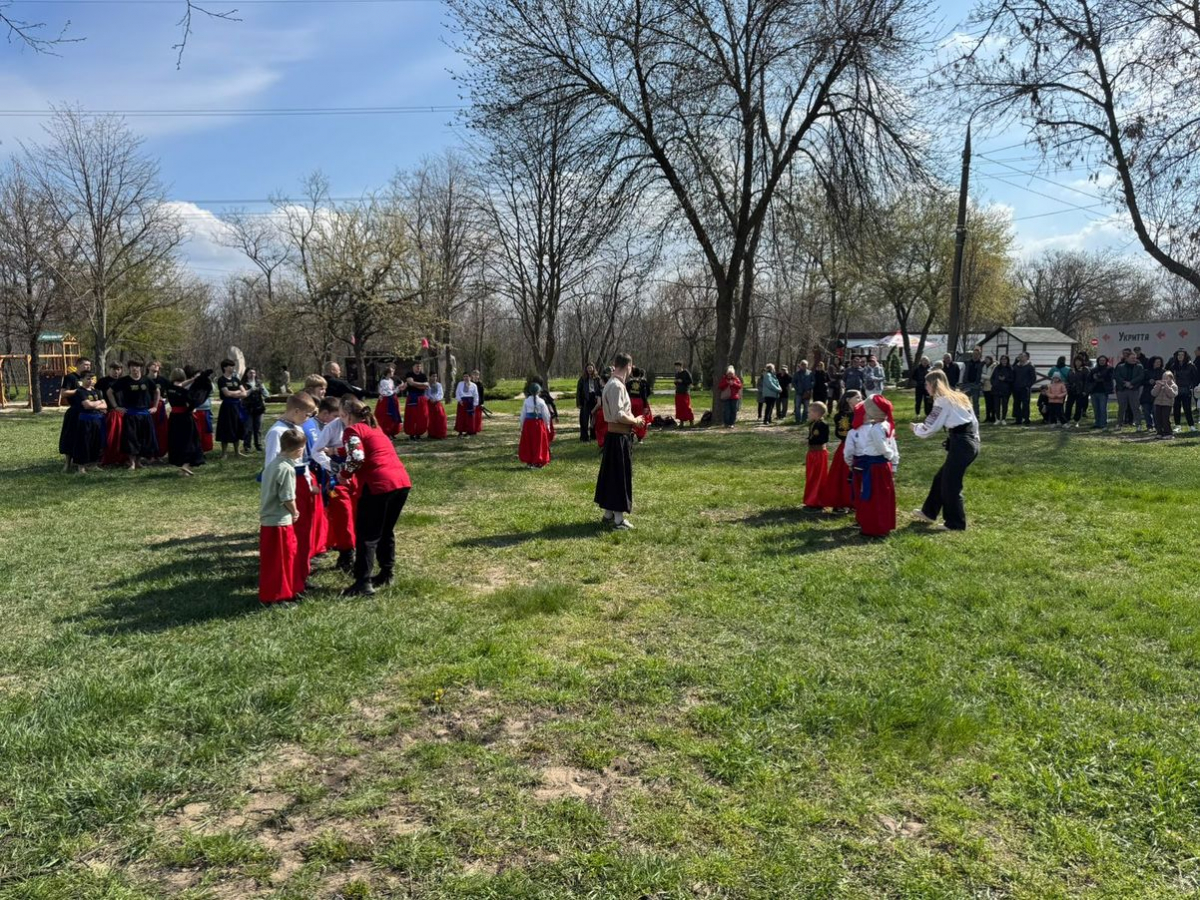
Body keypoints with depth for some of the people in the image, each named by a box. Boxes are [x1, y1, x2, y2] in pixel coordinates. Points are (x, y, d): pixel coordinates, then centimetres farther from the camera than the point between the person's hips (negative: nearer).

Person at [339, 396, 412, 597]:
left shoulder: (353, 430, 0)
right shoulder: (375, 428, 26)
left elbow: (357, 458, -15)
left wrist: (344, 474, 2)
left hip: (379, 485, -8)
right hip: (403, 481, 8)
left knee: (366, 535, 0)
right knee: (386, 531, 22)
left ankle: (363, 583, -2)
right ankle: (387, 574, 28)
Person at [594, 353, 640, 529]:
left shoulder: (612, 384, 12)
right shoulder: (617, 386, -19)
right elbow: (618, 415, -25)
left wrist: (631, 419, 10)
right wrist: (635, 421, -11)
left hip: (613, 434, 10)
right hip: (619, 437, -10)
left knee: (611, 474, 16)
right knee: (620, 476, -3)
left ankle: (608, 513, 25)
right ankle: (619, 518, 3)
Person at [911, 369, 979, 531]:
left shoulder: (942, 401, -9)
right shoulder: (958, 397, 17)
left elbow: (929, 429, -9)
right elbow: (973, 420, 19)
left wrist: (915, 427, 10)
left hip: (961, 445, -9)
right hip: (970, 442, 9)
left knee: (950, 485, 3)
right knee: (941, 478, 20)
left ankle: (956, 524, 12)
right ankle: (929, 512, 32)